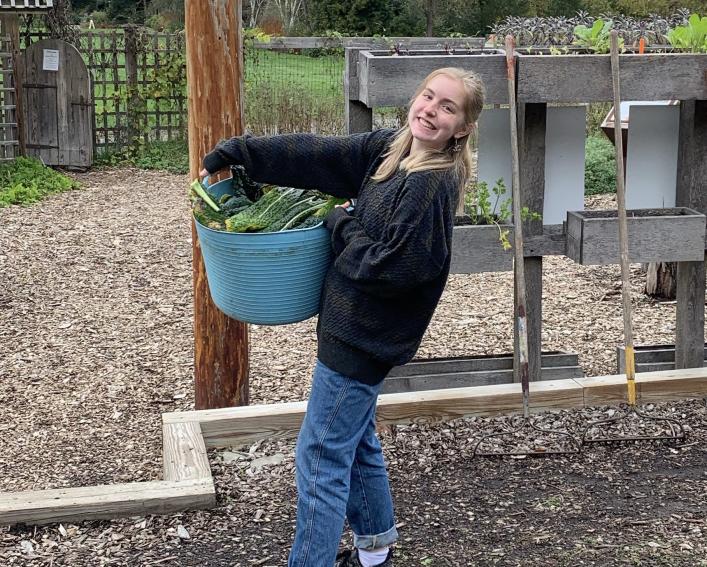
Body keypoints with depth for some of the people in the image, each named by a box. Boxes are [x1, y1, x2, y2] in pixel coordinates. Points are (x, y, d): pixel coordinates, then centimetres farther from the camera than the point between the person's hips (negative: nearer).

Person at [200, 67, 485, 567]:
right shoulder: (388, 149, 3)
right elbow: (314, 154, 4)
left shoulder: (432, 187, -22)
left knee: (321, 456, -1)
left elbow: (388, 266, -24)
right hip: (357, 328, 9)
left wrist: (342, 224, -9)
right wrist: (232, 153, 3)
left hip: (362, 338, -9)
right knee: (356, 440, 23)